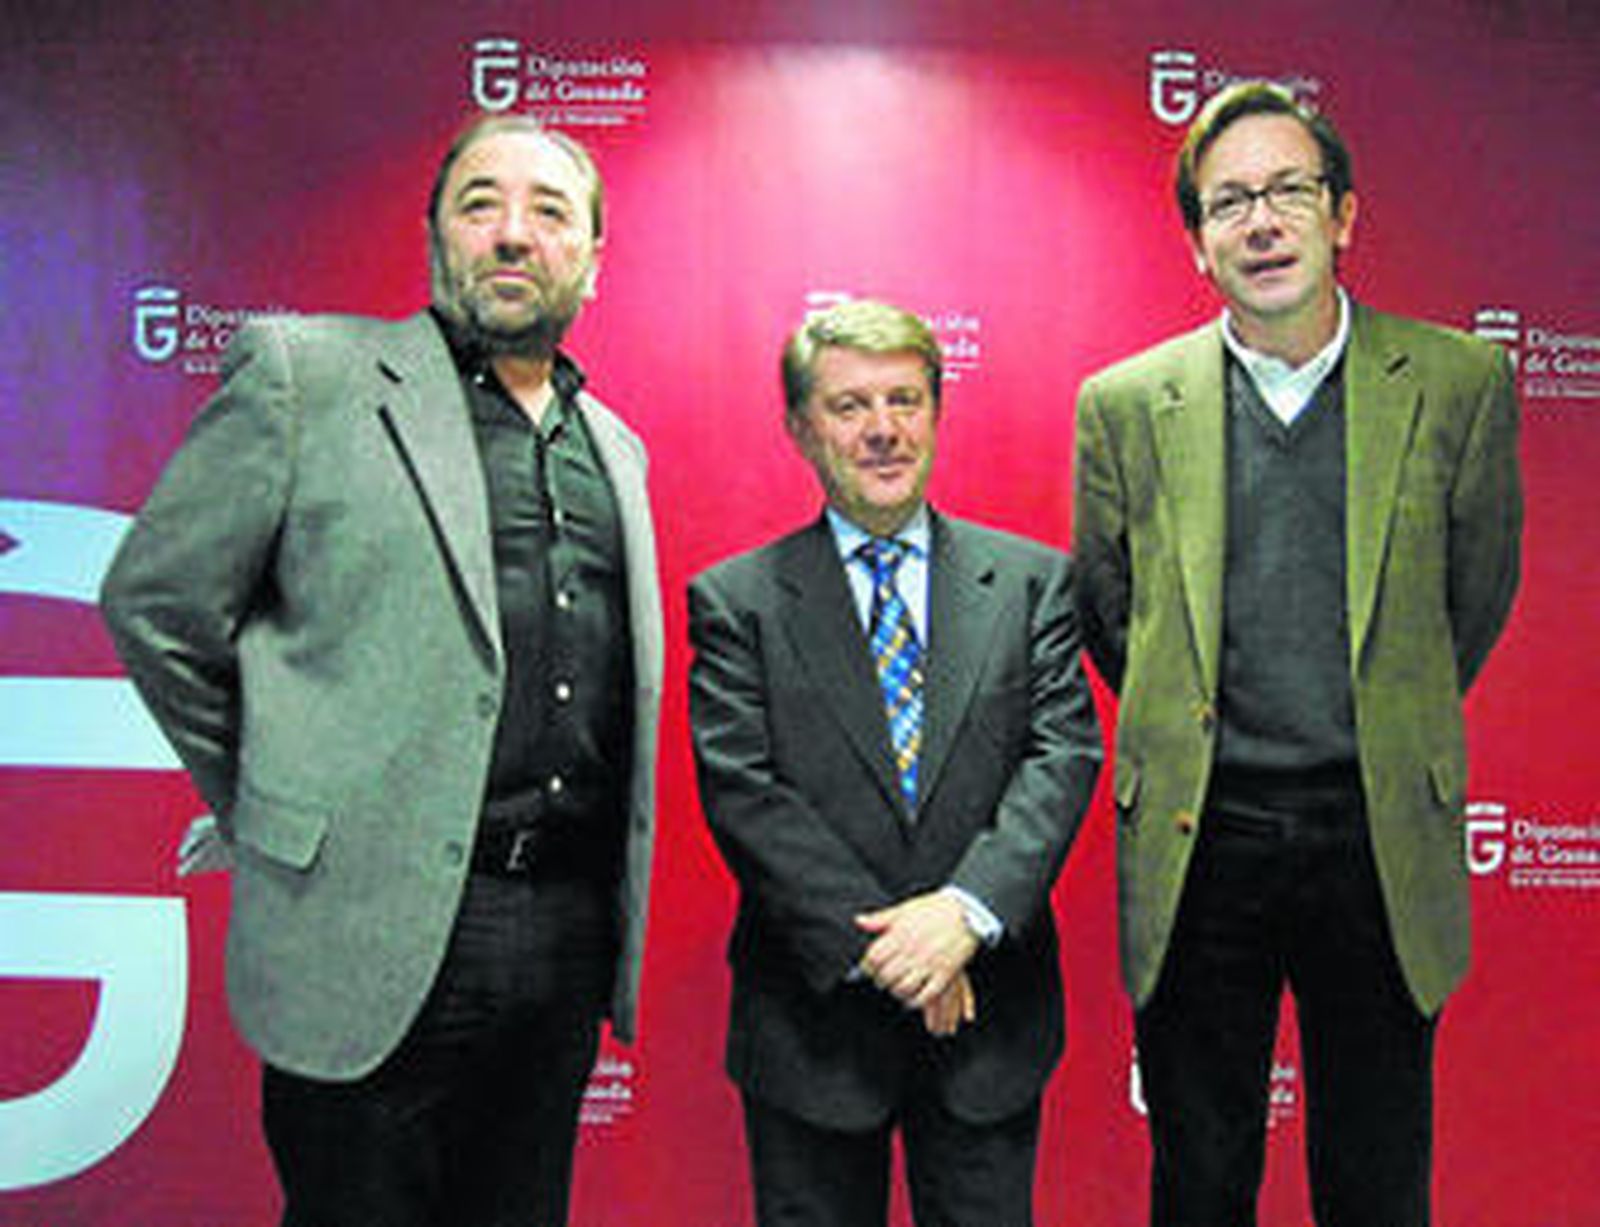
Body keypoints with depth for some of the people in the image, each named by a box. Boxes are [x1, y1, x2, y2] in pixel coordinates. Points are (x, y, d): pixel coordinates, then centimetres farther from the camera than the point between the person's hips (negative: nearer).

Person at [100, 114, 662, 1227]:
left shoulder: (616, 447, 14)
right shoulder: (303, 369, -3)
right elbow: (154, 602, -3)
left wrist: (606, 914, 14)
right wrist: (271, 816, -1)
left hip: (570, 936, 6)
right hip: (376, 931, -5)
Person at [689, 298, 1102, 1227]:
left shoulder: (1032, 580, 4)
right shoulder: (735, 600, -1)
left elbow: (1064, 756, -5)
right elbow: (741, 794, -9)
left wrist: (968, 909, -19)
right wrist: (875, 947, -16)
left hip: (991, 1014, 2)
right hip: (813, 1022, -1)